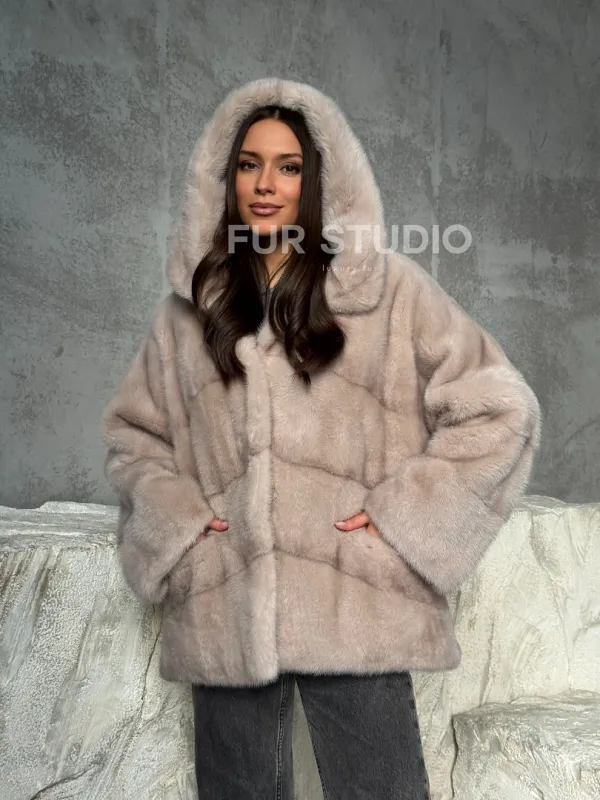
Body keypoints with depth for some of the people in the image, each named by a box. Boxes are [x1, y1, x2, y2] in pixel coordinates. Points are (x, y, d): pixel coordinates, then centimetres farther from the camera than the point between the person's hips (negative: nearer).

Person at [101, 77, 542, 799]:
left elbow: (499, 407, 0)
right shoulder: (191, 303, 12)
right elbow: (131, 429, 19)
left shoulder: (387, 287, 2)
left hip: (356, 614, -2)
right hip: (223, 616, 3)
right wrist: (175, 519, 3)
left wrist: (405, 514, -6)